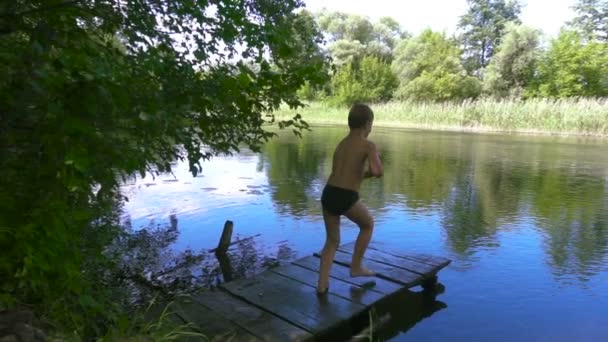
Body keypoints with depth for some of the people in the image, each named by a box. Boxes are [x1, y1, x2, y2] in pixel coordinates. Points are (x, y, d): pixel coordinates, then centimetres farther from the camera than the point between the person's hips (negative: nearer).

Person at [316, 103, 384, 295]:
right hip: (346, 198, -6)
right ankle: (356, 267, 31)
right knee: (367, 225, 25)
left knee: (332, 240, 20)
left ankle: (322, 285, 16)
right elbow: (378, 172, -17)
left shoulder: (341, 144, 18)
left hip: (328, 194, 6)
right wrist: (372, 164, 5)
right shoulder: (368, 145, -3)